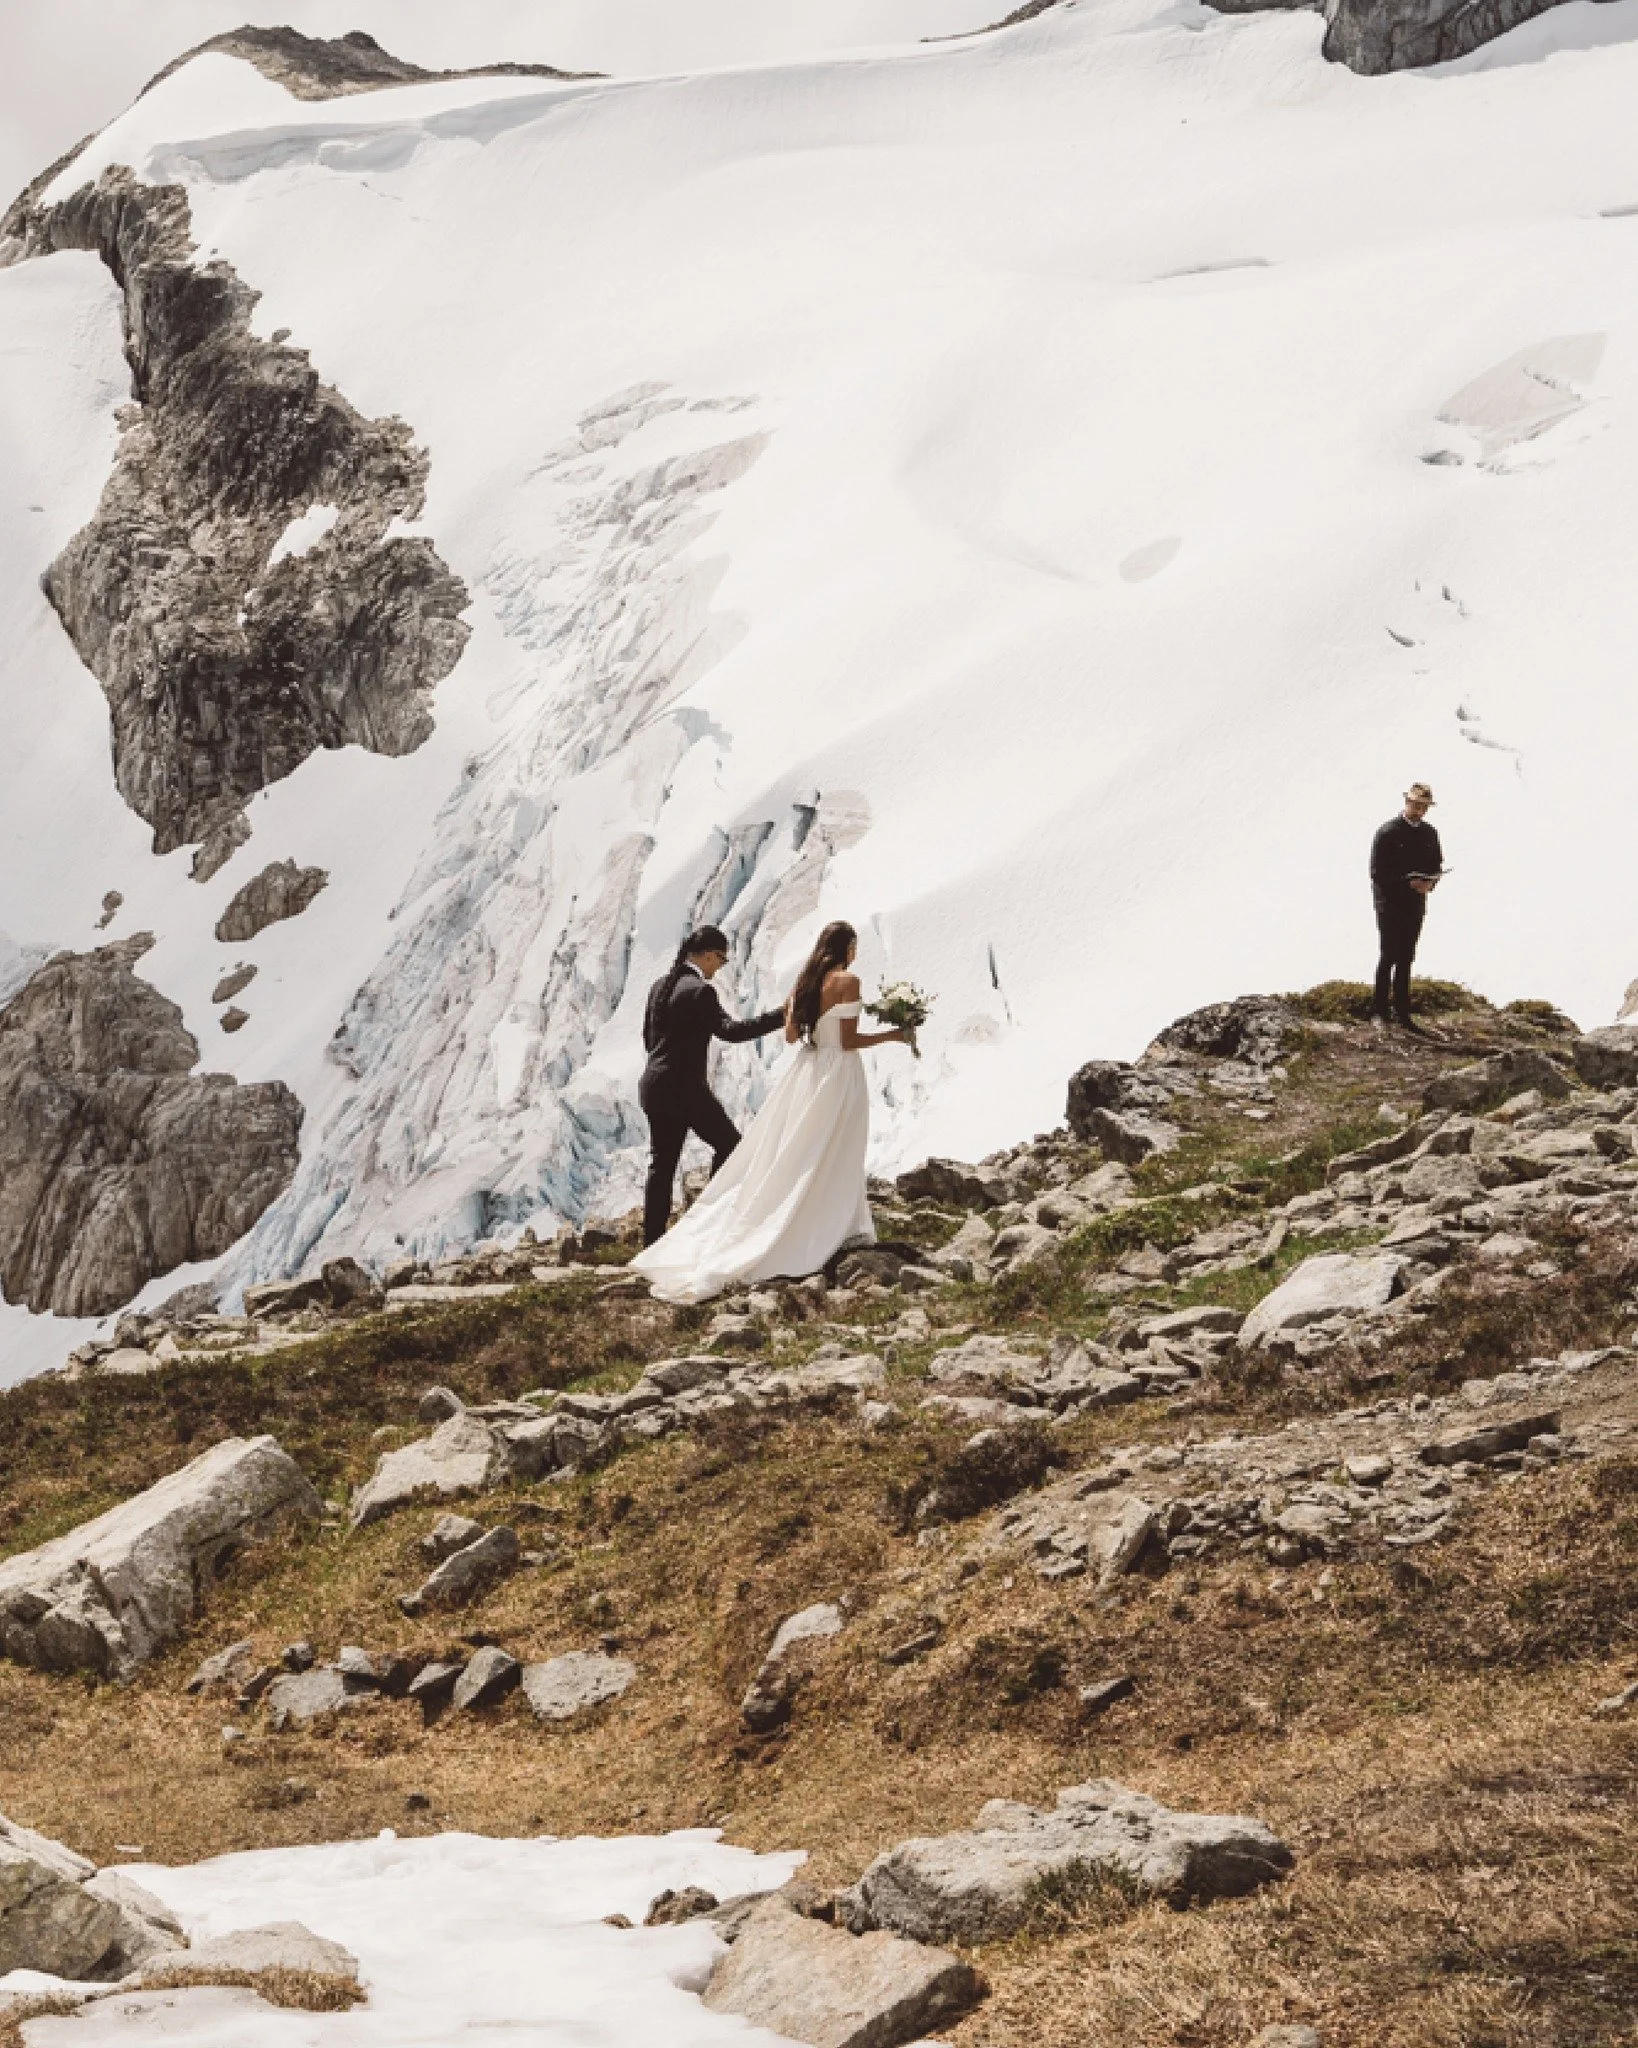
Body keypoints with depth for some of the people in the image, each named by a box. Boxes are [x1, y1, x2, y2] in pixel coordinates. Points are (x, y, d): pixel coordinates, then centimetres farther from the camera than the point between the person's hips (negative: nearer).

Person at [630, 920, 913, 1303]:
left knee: (784, 1156, 11)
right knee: (829, 1161, 2)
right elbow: (849, 1040, -15)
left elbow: (791, 1035, 9)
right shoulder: (848, 980, -13)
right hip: (837, 1073, -7)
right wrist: (892, 1036, -4)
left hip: (803, 1070, 7)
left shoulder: (805, 980, 8)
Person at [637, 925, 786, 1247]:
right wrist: (782, 1015, -27)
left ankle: (652, 1241, 9)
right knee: (729, 1144, 8)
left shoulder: (660, 985, 11)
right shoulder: (700, 991, -15)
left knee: (662, 1164, 10)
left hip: (655, 1086, 8)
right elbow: (731, 1031, -26)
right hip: (685, 1088, -8)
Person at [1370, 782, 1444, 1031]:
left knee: (1406, 959, 8)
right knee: (1389, 956, -8)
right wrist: (1408, 883, -21)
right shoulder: (1387, 832, -9)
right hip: (1390, 904, -5)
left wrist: (1430, 883, -6)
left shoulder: (1429, 833, 9)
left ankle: (1402, 1012, 11)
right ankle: (1378, 1012, -3)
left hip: (1416, 905, 5)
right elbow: (1377, 872, -12)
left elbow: (1436, 865, 17)